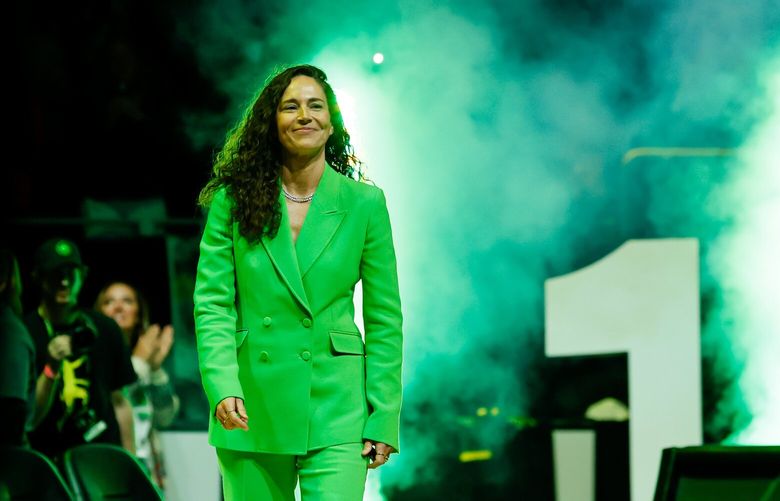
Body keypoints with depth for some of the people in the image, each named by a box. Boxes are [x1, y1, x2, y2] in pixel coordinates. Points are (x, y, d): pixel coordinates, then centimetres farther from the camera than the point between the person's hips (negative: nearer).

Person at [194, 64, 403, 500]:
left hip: (335, 411, -1)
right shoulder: (235, 199, 3)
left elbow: (384, 318, 5)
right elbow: (212, 303, 0)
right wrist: (223, 389, -14)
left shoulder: (365, 203, 3)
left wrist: (383, 419, 0)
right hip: (253, 409, 1)